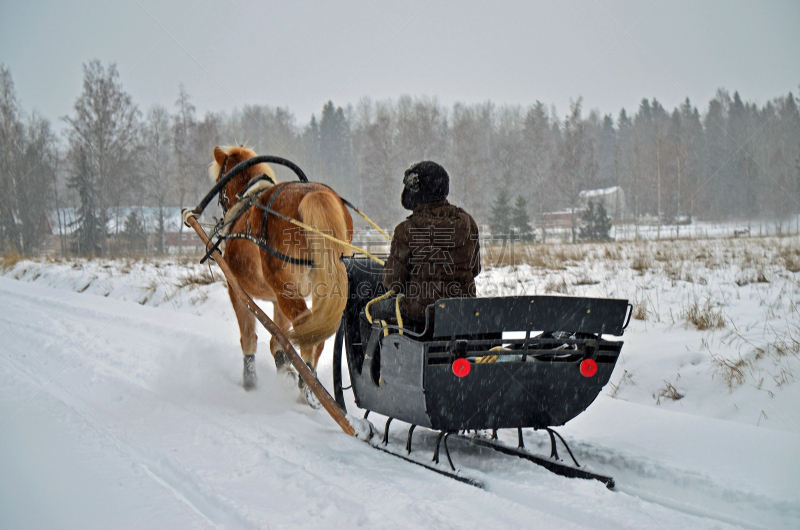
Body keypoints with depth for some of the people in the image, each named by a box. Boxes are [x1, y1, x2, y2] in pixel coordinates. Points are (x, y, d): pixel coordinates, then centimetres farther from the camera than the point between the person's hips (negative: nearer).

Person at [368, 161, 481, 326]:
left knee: (374, 309, 23)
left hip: (419, 311, -5)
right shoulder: (467, 222, -3)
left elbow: (393, 281, -13)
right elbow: (475, 269, 8)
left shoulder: (406, 230, -17)